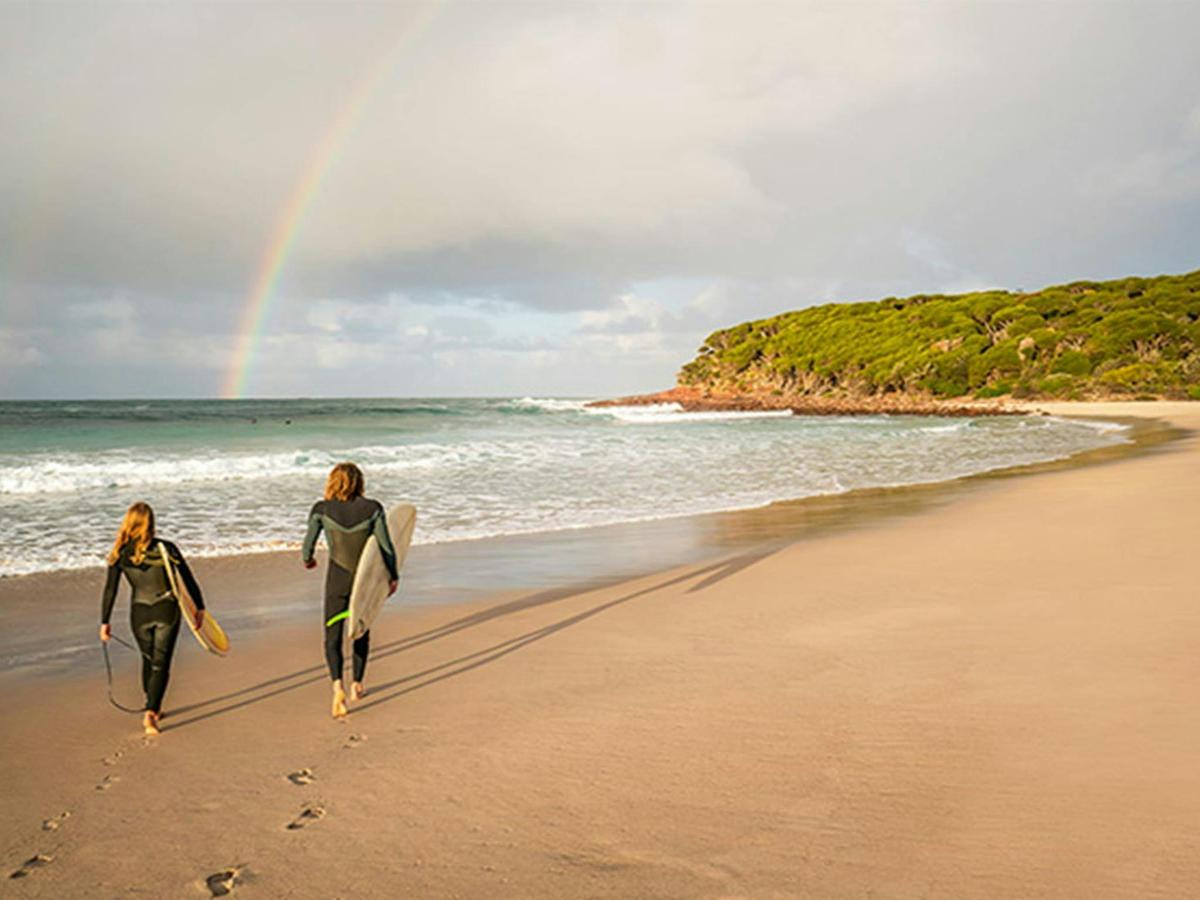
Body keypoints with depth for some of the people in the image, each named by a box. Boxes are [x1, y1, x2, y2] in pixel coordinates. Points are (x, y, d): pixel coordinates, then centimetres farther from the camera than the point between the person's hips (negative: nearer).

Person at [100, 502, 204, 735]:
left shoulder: (120, 554, -4)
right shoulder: (165, 548, -8)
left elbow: (110, 590, -3)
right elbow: (188, 580, -3)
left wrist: (104, 622, 5)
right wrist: (200, 607, 7)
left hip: (139, 613, 2)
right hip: (167, 611, -2)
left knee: (149, 661, 22)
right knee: (160, 664, 3)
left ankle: (153, 709, 35)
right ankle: (150, 713, -10)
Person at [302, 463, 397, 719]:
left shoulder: (322, 509, -8)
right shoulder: (372, 508, -7)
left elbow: (308, 545, -2)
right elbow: (386, 546, -5)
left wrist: (307, 560, 22)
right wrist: (393, 576, 8)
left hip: (337, 578, -1)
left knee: (332, 637, 6)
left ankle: (338, 686, -15)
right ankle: (357, 686, 30)